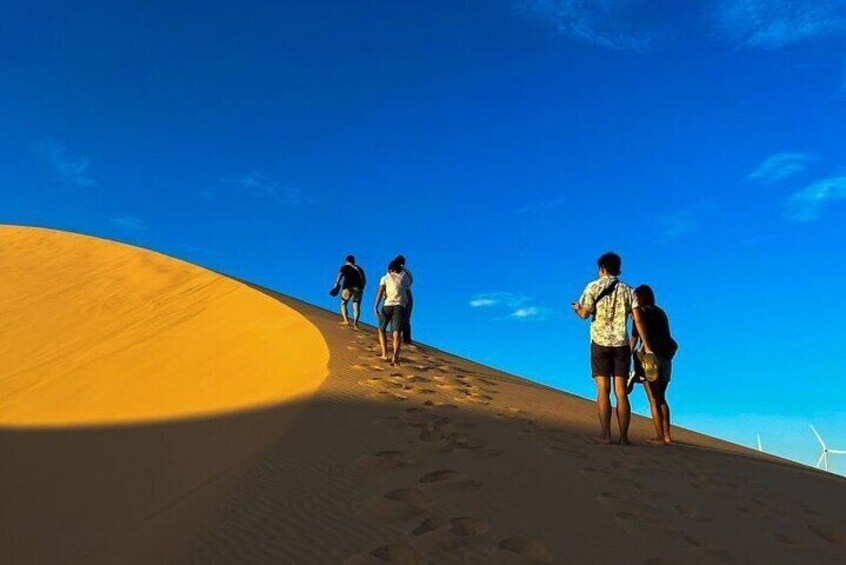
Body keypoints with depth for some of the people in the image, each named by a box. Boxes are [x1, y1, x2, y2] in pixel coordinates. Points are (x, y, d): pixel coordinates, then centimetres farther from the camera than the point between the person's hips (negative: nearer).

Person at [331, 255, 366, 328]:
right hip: (358, 288, 3)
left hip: (348, 287, -3)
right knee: (356, 306, 0)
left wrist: (336, 285, -12)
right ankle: (355, 323, -15)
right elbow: (364, 280, 16)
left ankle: (346, 320, -2)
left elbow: (340, 275, -5)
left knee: (343, 303, 13)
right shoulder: (359, 269, 22)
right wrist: (361, 289, 21)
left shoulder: (345, 267, 11)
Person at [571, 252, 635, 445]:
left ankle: (605, 435, -4)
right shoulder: (627, 290, 9)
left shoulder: (593, 287, 2)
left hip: (600, 343, -2)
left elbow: (584, 314, -2)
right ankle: (624, 437, 2)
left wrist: (576, 308, 17)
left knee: (603, 390, -1)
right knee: (621, 392, 3)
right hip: (622, 344, 2)